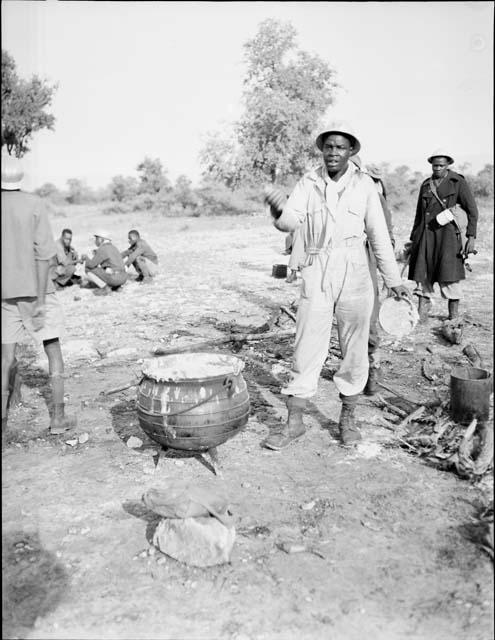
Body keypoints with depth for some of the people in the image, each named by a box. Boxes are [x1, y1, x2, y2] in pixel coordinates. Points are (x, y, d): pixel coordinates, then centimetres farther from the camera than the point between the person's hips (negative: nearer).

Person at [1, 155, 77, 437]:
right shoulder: (35, 205, -7)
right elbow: (43, 254, -14)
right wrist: (40, 299, -14)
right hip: (35, 289, -3)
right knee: (53, 350, 8)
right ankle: (58, 417, 9)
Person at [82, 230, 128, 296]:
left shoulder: (101, 249, -8)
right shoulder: (113, 248, 19)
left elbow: (91, 264, -10)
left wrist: (86, 258, 11)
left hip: (113, 278, -9)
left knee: (88, 269, 2)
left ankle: (105, 288, -4)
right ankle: (115, 286, 12)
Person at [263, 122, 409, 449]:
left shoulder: (364, 185, 1)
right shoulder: (308, 183, 2)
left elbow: (379, 234, 4)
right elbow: (293, 220, -11)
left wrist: (395, 280, 5)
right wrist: (280, 214, -35)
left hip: (355, 274, 0)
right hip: (316, 274, 0)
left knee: (354, 348, 8)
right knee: (307, 348, 1)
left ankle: (348, 417, 24)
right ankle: (294, 422, 11)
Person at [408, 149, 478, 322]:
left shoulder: (458, 182, 3)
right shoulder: (426, 185, 15)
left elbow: (472, 210, 1)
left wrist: (471, 237, -7)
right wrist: (413, 238, 20)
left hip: (447, 232, -4)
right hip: (426, 233, 4)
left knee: (448, 274, -6)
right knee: (422, 273, 0)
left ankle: (454, 313, 7)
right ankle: (422, 311, 8)